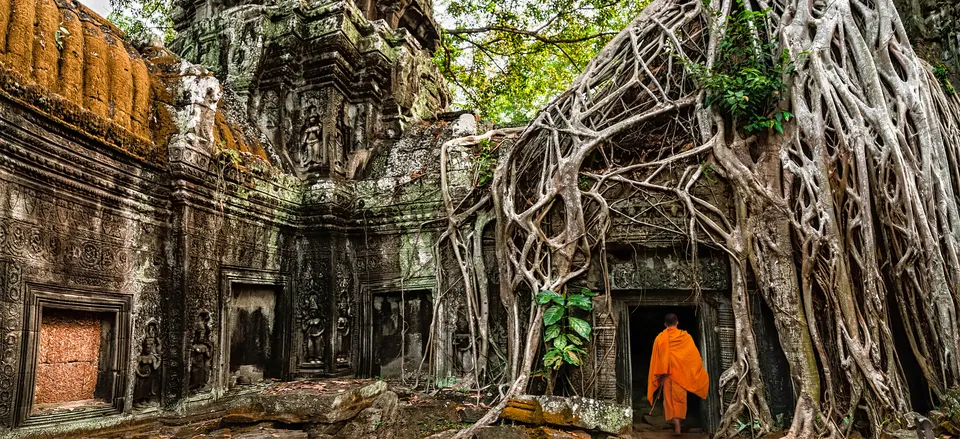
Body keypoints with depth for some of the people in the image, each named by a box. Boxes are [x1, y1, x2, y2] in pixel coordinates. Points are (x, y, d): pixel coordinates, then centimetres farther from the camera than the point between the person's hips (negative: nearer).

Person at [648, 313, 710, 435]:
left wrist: (658, 375, 7)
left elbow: (655, 359, -2)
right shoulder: (685, 336, -5)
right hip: (681, 372, 1)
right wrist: (700, 372, 12)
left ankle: (676, 426, -5)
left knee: (670, 399, 5)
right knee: (680, 398, 13)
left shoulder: (660, 338, -4)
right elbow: (694, 356, 0)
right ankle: (678, 423, 18)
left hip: (667, 373, -1)